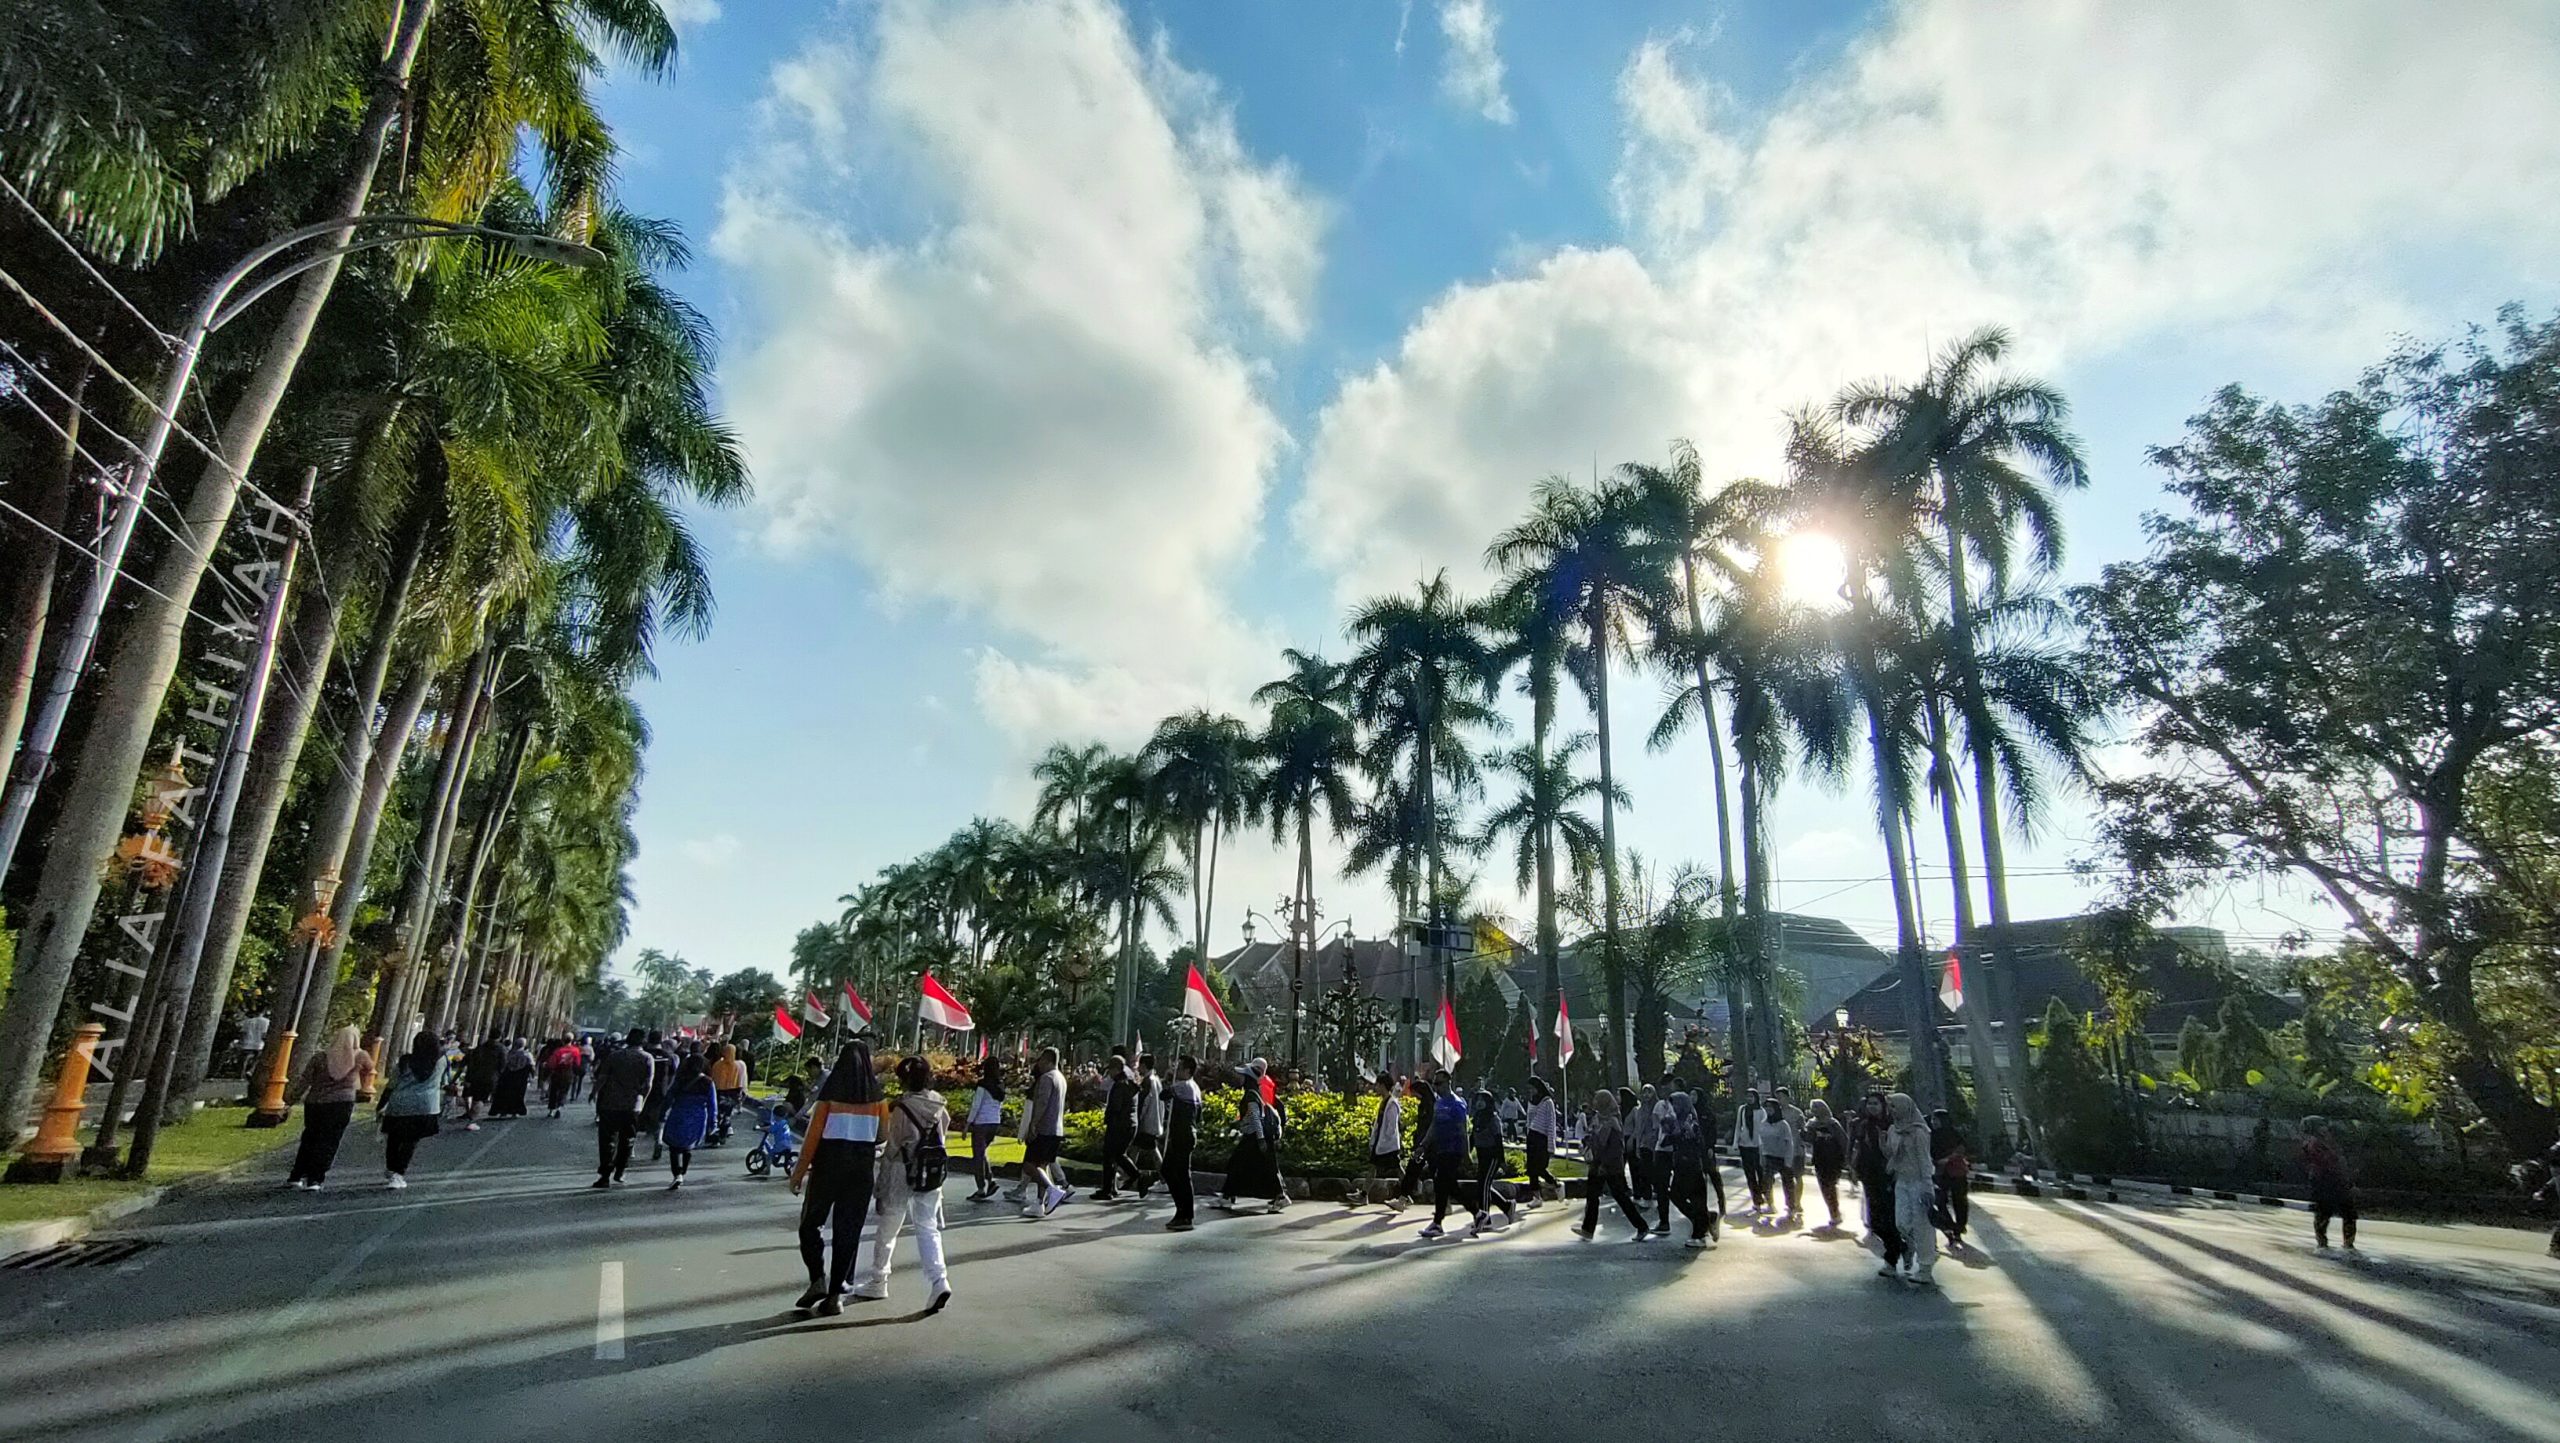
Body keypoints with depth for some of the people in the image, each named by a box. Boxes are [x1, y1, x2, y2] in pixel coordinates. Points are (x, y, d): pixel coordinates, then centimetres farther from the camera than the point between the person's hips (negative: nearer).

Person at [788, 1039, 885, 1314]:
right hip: (862, 1167, 2)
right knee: (848, 1231, 9)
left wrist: (799, 1171, -1)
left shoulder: (830, 1092, -6)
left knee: (810, 1224, 13)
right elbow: (886, 1134, 4)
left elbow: (814, 1134, -7)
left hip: (829, 1164, -2)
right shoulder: (876, 1094, 0)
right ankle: (834, 1295, 8)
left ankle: (818, 1279, -4)